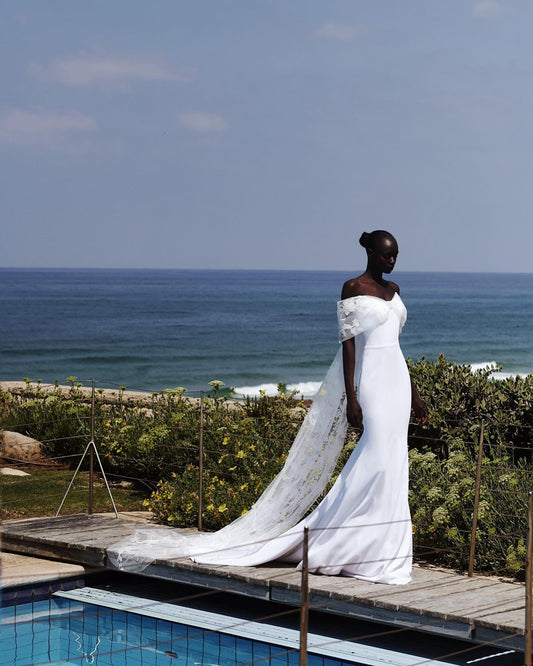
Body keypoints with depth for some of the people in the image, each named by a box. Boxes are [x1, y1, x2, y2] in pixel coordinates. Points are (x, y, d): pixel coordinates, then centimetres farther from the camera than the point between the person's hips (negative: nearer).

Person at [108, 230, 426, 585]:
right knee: (378, 458, -14)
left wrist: (413, 393, 19)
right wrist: (350, 398, -17)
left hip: (395, 379, 7)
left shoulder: (393, 289, 16)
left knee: (391, 461, 4)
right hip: (370, 379, -7)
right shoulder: (353, 288, -6)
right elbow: (348, 343, -10)